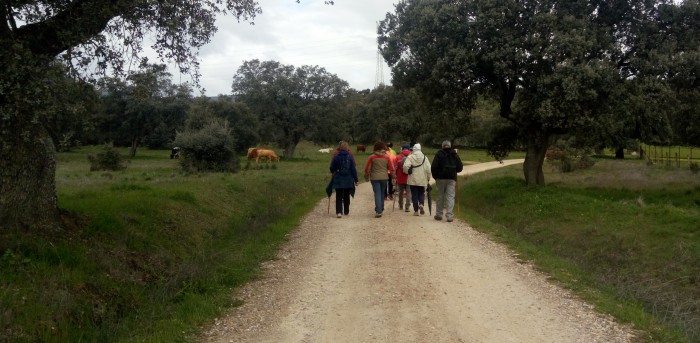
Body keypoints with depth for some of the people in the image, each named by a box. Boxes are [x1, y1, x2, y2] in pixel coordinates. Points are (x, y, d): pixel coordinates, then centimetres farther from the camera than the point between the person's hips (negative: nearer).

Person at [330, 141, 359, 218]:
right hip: (348, 180, 1)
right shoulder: (350, 157, -8)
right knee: (346, 196, 16)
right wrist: (355, 179, 1)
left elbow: (332, 169, 1)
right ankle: (346, 211, 24)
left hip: (338, 180, 0)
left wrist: (334, 173, 24)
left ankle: (339, 212, -14)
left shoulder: (336, 157, -6)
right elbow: (353, 169, -7)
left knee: (339, 196, 2)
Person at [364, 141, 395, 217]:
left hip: (375, 178, -2)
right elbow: (391, 169, 2)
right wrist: (390, 174, 19)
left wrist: (366, 176, 13)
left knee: (377, 194, -3)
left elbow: (367, 168, -2)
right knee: (382, 193, 17)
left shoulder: (372, 157, -6)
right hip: (384, 178, 2)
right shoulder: (387, 157, 0)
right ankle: (381, 209, 26)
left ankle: (378, 211, -12)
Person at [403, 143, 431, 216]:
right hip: (422, 180, 2)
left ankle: (416, 210, 6)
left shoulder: (410, 157, -5)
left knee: (414, 195, 6)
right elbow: (428, 169, -3)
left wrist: (407, 172, 3)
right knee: (421, 194, 17)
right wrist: (428, 178, 7)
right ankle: (421, 204, -9)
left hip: (413, 180, -2)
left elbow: (406, 166, -19)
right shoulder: (424, 157, 1)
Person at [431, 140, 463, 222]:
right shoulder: (455, 155, 8)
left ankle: (439, 214, 13)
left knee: (440, 196, 9)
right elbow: (460, 167, 9)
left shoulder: (439, 154, -2)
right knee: (450, 197, 1)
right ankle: (449, 215, -6)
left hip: (441, 178, -1)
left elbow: (434, 167, -8)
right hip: (452, 178, 2)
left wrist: (435, 176, 4)